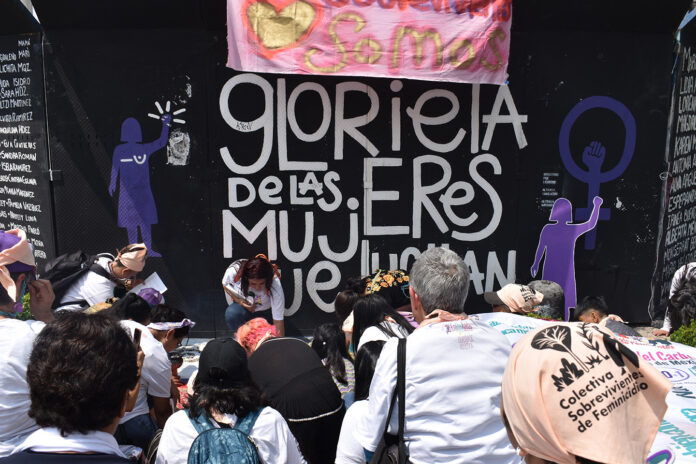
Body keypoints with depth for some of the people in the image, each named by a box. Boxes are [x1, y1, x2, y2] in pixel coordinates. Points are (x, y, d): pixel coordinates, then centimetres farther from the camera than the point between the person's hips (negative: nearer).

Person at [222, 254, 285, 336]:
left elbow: (278, 320, -30)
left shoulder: (275, 286, -34)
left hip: (264, 312, 0)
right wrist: (238, 300, -22)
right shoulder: (233, 271, -31)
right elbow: (225, 284, -5)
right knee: (232, 314, -32)